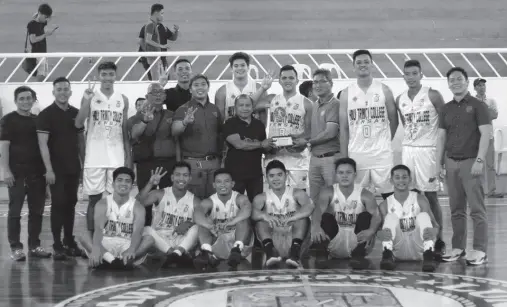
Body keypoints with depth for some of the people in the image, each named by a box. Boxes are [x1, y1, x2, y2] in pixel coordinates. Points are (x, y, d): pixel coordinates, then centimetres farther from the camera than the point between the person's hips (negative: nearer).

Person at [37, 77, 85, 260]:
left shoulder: (76, 113, 9)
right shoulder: (46, 115, -7)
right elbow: (43, 143, -11)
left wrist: (84, 163, 10)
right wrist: (49, 169, -17)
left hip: (73, 168, 5)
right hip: (56, 169, -5)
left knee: (70, 204, 8)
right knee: (58, 204, -5)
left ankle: (69, 242, 16)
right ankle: (57, 246, -1)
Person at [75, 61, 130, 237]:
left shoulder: (123, 99, 8)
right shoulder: (90, 96, -1)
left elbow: (125, 131, 12)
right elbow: (78, 124, -11)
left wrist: (128, 157, 7)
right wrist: (86, 100, -22)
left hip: (117, 158, 2)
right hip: (95, 158, -2)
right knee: (94, 198, 1)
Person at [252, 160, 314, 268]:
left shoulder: (297, 193, 3)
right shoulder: (261, 198, 8)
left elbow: (309, 207, -18)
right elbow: (253, 212, -13)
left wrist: (292, 218, -37)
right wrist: (264, 216, -37)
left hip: (293, 237, -1)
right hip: (272, 239, 1)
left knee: (303, 217, -22)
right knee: (261, 220, -18)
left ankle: (295, 251, -40)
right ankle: (269, 250, -39)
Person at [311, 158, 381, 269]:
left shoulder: (365, 195, -9)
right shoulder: (328, 192, -6)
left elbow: (376, 216, -23)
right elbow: (318, 210, -24)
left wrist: (371, 230, -48)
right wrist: (316, 226, -49)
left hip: (358, 240, 0)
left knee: (366, 216, -21)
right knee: (325, 217, -22)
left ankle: (359, 255, -23)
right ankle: (321, 254, -22)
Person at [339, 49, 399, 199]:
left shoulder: (384, 90, 3)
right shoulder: (346, 94, 5)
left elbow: (393, 120, 10)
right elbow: (343, 128, 5)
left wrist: (385, 142, 6)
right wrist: (344, 158, 1)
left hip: (382, 153, -1)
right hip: (356, 154, 1)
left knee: (389, 194, -2)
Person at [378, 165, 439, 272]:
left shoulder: (420, 200, 2)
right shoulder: (385, 205, 4)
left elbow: (434, 224, -4)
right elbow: (380, 227, -3)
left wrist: (434, 230, -32)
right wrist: (380, 234, -31)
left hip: (419, 249, 0)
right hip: (398, 250, 0)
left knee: (423, 216, -20)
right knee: (391, 217, -18)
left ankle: (428, 255, -39)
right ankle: (387, 254, -36)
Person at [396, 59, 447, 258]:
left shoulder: (432, 96, -7)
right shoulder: (400, 100, 8)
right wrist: (410, 137, 15)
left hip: (427, 150, -5)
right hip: (407, 150, 5)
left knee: (431, 196, -3)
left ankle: (438, 240, 5)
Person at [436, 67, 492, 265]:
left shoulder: (477, 106, -2)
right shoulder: (446, 109, 13)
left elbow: (485, 134, -8)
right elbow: (441, 137, 14)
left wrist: (479, 160, -16)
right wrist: (438, 163, 7)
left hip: (471, 162, -5)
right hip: (451, 162, 5)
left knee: (477, 209, -6)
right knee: (456, 209, 7)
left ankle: (480, 251, -6)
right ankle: (458, 248, 12)